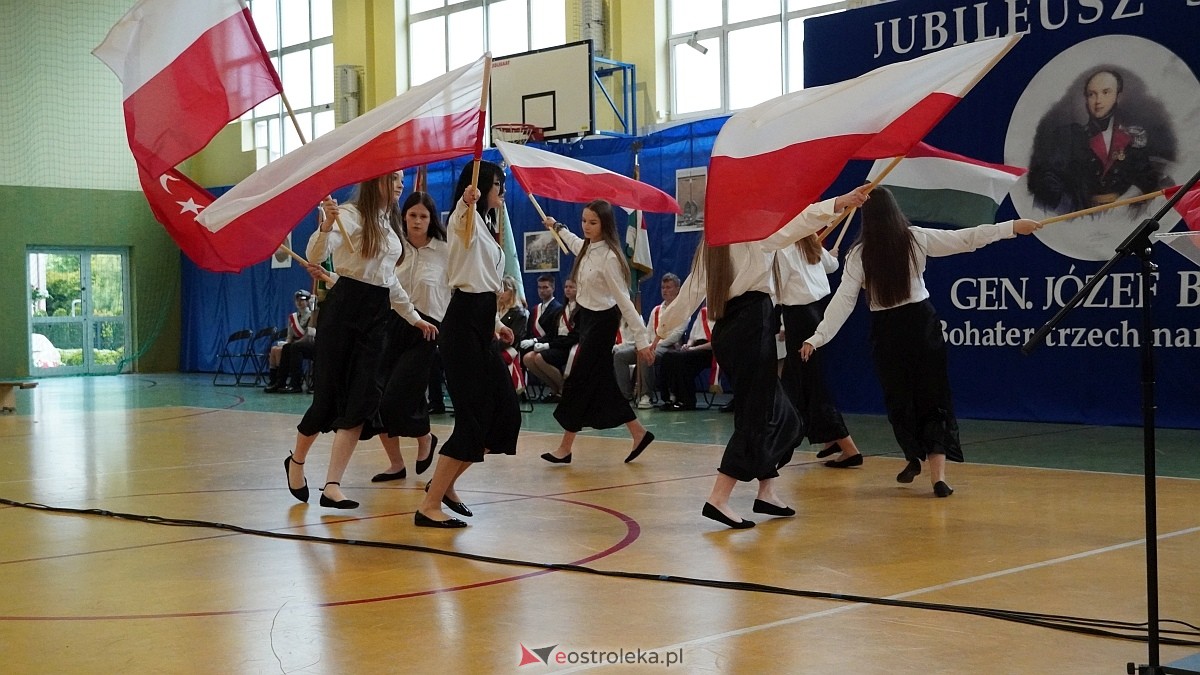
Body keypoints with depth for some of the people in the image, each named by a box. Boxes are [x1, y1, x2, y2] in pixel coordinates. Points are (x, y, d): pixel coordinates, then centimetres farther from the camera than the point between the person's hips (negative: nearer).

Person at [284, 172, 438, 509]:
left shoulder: (390, 223, 18)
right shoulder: (351, 214, -7)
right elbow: (315, 256, -20)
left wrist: (414, 317, 27)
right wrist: (326, 224, -39)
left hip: (376, 316, 7)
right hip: (343, 310, -7)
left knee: (361, 400, -4)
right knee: (330, 394, -2)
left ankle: (332, 486, -4)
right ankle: (297, 461, 25)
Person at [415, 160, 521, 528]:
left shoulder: (484, 226, 21)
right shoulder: (466, 219, -8)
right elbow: (461, 217, -35)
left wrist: (495, 322, 33)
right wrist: (467, 201, -56)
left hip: (480, 329, 10)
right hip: (463, 328, -10)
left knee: (505, 412, 9)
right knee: (473, 419, -13)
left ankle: (444, 483, 20)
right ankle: (429, 506, -9)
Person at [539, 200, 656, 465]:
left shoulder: (608, 257, -22)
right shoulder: (586, 248, 3)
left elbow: (624, 300, -23)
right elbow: (574, 242, 31)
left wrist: (641, 339, -22)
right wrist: (557, 227, 47)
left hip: (601, 322, -9)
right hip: (587, 317, 9)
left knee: (579, 382, -4)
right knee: (601, 383, 11)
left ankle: (565, 448, 4)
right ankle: (638, 433, 20)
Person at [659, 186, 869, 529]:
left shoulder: (711, 244, 18)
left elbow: (692, 290, 20)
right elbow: (796, 221, -19)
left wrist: (662, 331, 30)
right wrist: (841, 202, -29)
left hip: (726, 331, 9)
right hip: (751, 325, -9)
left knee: (779, 413, 16)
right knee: (757, 416, -6)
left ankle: (766, 493, 17)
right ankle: (718, 499, -11)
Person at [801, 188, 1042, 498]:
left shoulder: (859, 254, -9)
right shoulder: (916, 239, -5)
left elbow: (844, 300, -15)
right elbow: (967, 239, -1)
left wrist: (818, 337, -14)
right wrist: (1012, 227, 7)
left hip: (886, 330, -1)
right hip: (922, 323, 1)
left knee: (898, 397, 17)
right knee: (933, 396, 4)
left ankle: (914, 459, 34)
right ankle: (938, 474, -6)